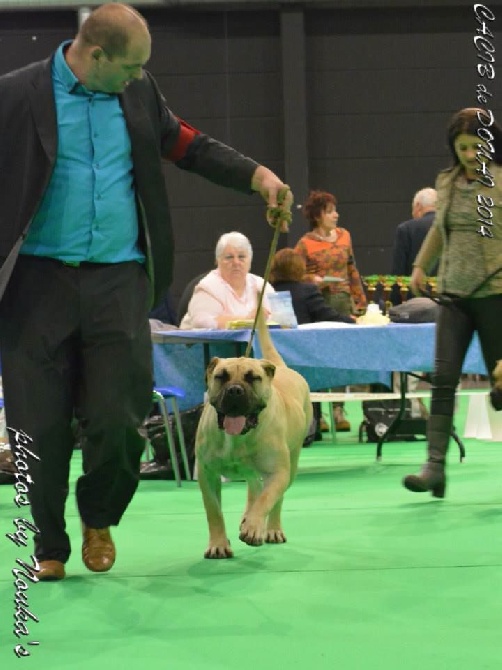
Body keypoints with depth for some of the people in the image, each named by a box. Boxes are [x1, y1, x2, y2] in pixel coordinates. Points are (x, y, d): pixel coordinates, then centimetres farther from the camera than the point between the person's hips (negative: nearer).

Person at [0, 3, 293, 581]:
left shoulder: (138, 92, 7)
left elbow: (188, 146, 17)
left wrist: (257, 176, 5)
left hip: (118, 278, 3)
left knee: (120, 421, -3)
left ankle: (99, 519, 25)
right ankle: (49, 545, 19)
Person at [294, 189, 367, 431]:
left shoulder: (344, 236, 11)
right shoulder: (305, 244, -3)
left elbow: (352, 270, 16)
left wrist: (360, 299, 14)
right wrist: (313, 280, -19)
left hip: (343, 302, 4)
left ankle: (339, 409, 10)